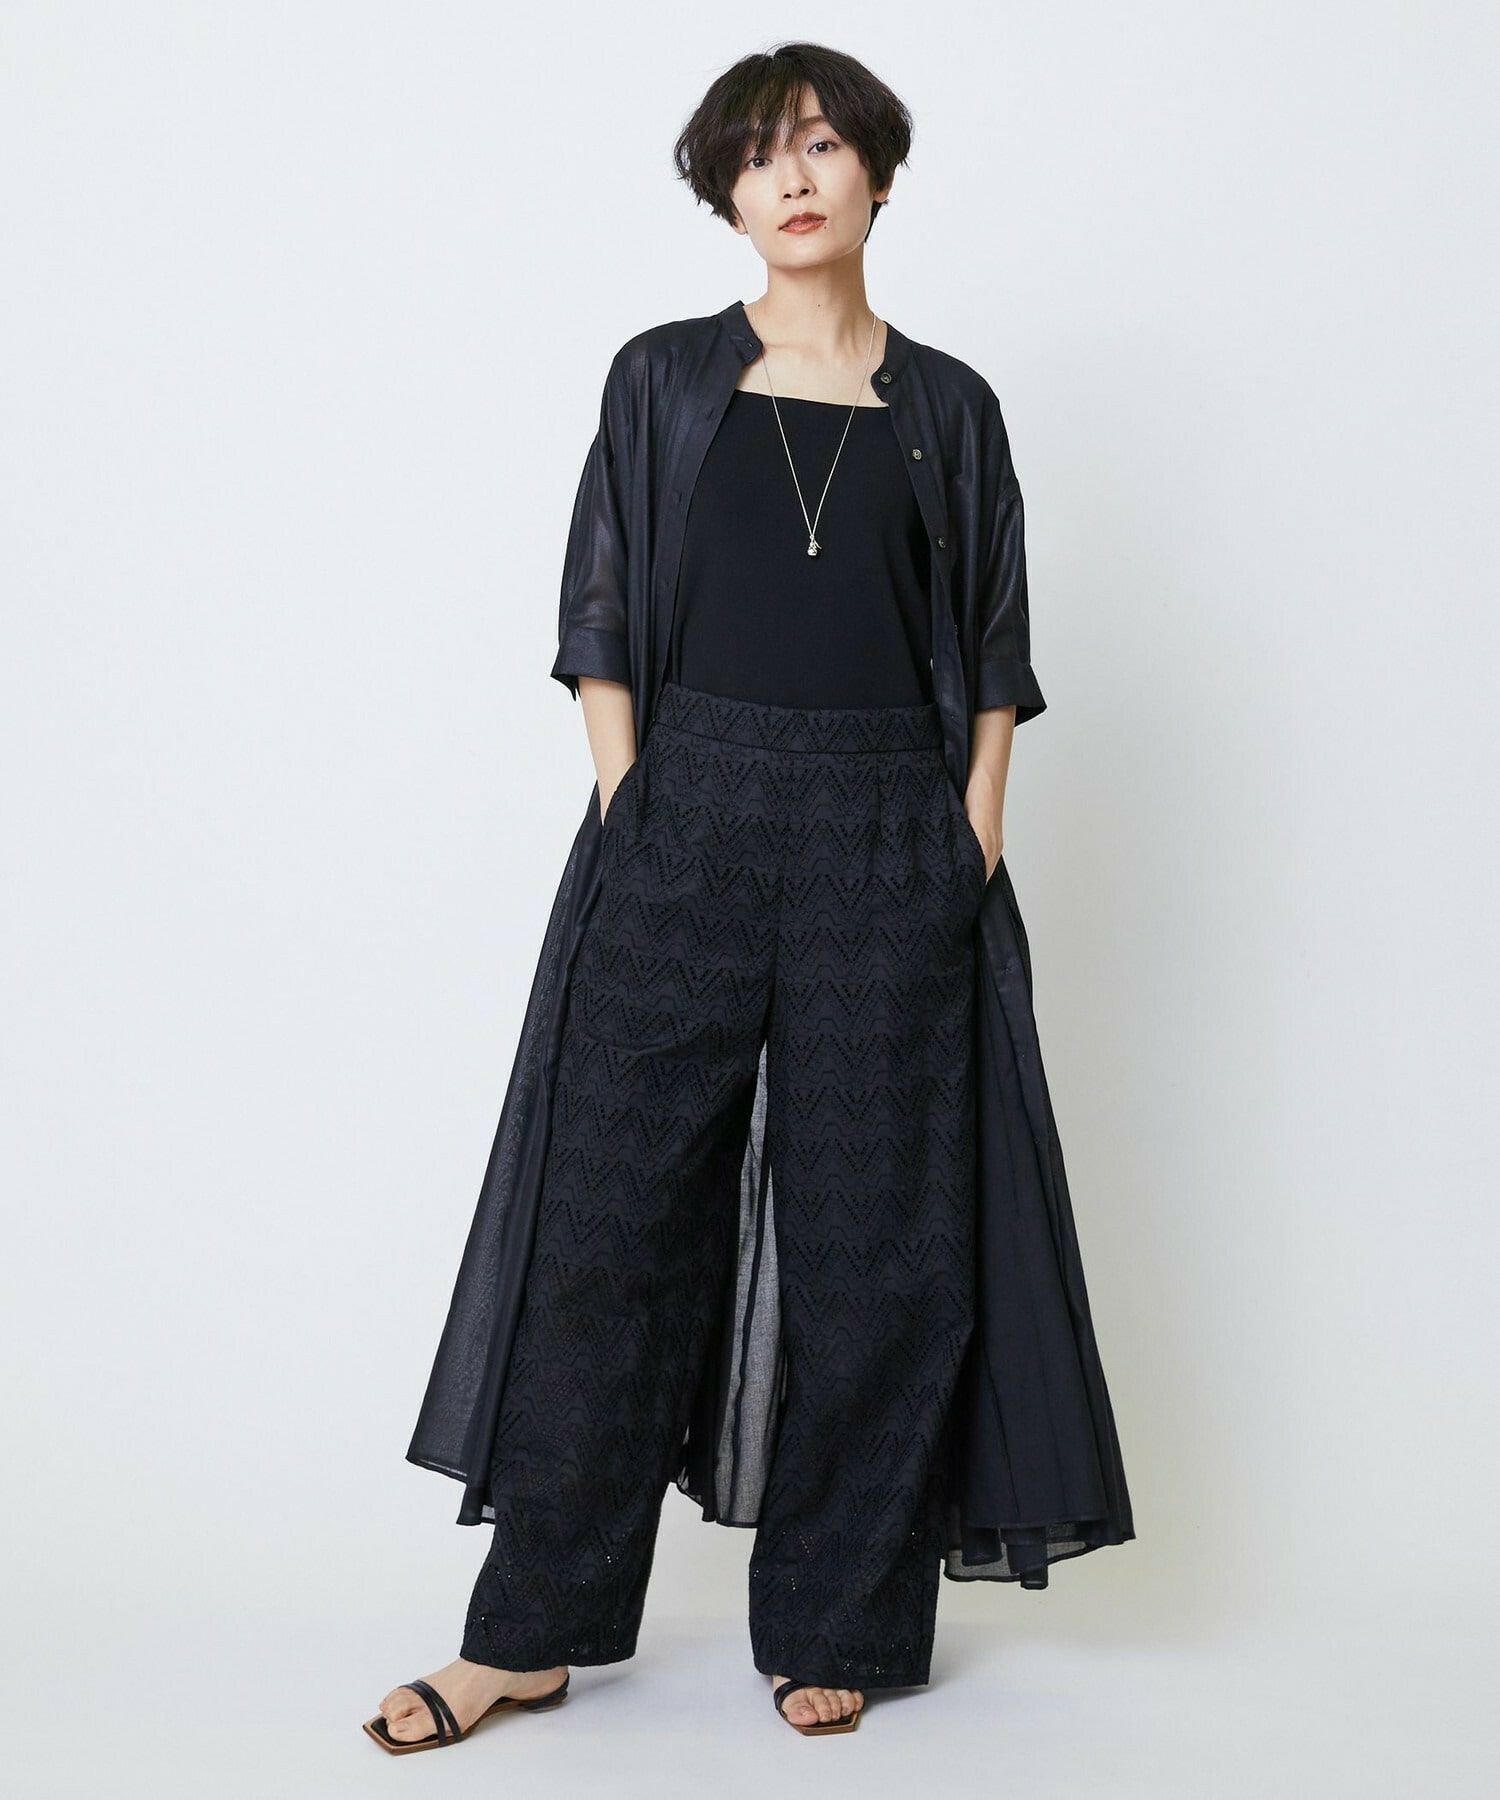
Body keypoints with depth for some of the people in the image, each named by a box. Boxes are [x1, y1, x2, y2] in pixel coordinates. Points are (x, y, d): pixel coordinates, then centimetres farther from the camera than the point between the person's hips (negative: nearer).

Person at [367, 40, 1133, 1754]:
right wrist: (627, 809, -5)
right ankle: (532, 1630, 9)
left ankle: (836, 1627, 16)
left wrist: (971, 838, -1)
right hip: (687, 817, 0)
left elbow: (994, 658, 10)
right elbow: (601, 624, 6)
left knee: (874, 1226, 2)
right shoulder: (664, 378, 9)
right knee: (612, 1206, -1)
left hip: (889, 841, 1)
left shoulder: (948, 408, 10)